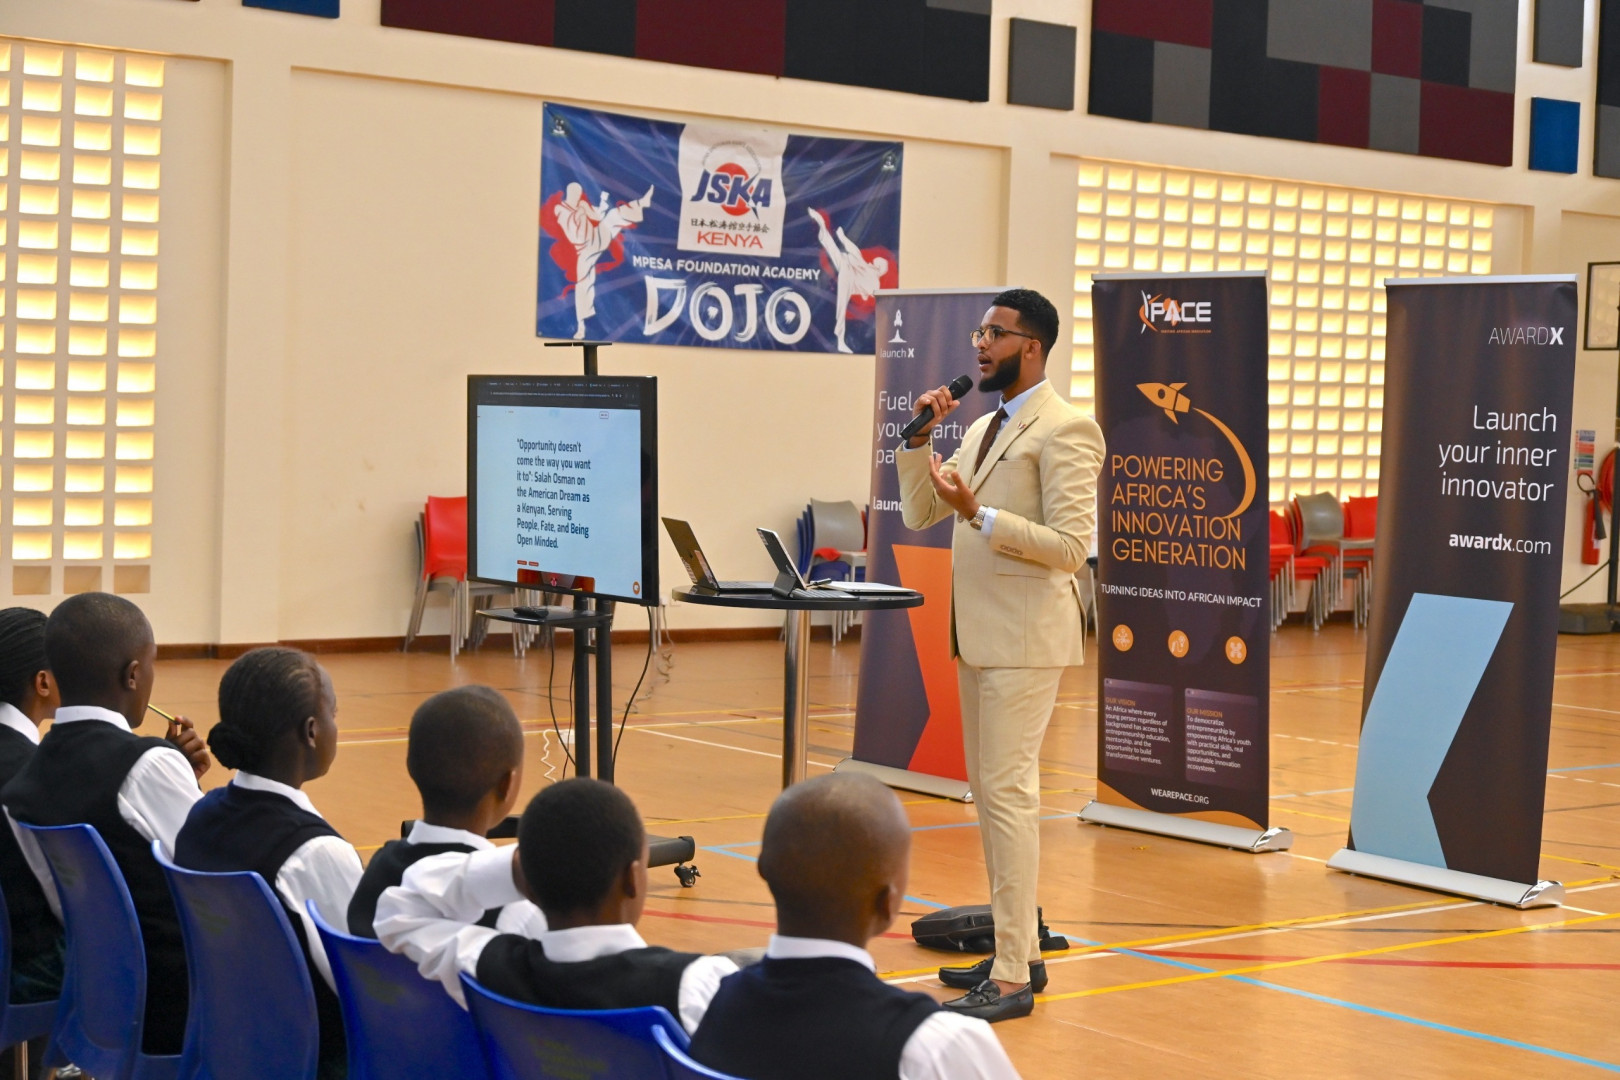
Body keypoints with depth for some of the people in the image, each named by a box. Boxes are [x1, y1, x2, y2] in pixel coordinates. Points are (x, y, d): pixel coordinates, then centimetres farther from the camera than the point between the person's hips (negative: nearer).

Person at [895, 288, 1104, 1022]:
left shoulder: (1065, 430, -11)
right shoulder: (983, 429, 16)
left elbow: (1069, 547, -19)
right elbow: (919, 513, 14)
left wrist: (977, 514, -25)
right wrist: (919, 437, 2)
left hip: (1025, 637, -9)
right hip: (978, 634, 9)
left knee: (1008, 794, -10)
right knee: (990, 793, 14)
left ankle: (1013, 979, -6)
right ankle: (1017, 950, 24)